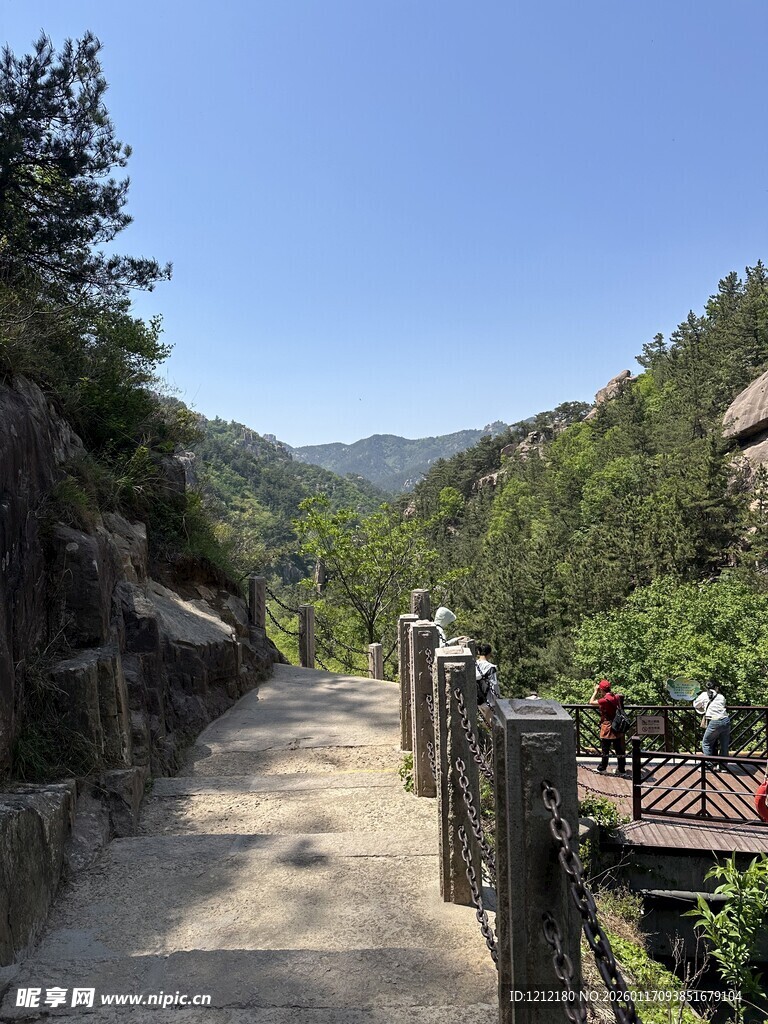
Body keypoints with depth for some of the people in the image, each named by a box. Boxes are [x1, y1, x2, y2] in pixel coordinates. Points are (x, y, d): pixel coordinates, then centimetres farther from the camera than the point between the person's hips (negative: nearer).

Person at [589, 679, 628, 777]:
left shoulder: (605, 700, -21)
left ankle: (602, 768, 19)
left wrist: (595, 691, -4)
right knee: (619, 749, 9)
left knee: (605, 749, 7)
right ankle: (621, 770, 14)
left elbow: (591, 702, -13)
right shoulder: (615, 697, 0)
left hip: (607, 728, -7)